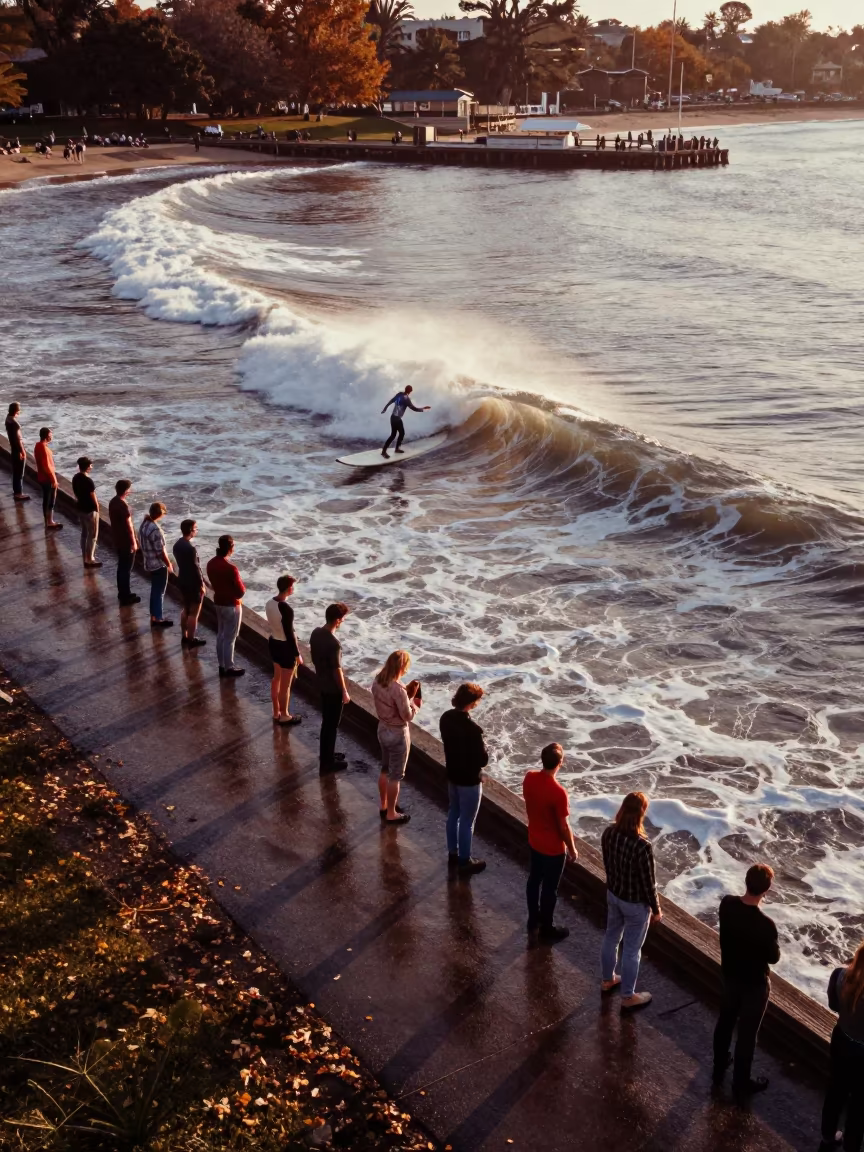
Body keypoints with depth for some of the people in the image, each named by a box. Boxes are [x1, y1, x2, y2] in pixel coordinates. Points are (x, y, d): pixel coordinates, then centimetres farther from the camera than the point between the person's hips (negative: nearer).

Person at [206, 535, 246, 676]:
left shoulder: (211, 564, -3)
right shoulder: (231, 568, -28)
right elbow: (241, 592, -21)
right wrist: (242, 585, -3)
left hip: (218, 603, 8)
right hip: (231, 606, -8)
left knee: (220, 635, 18)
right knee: (229, 638, 6)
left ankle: (222, 666, 29)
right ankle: (229, 668, 18)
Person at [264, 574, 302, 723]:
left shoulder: (269, 603, -3)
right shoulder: (286, 609, -29)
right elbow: (289, 634, -24)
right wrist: (297, 654, -13)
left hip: (273, 643, 9)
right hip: (285, 647, -9)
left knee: (276, 678, 22)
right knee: (286, 685, 8)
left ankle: (276, 712, 34)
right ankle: (284, 716, 22)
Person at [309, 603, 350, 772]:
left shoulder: (316, 633, -4)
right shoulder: (334, 644, -30)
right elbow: (337, 671, -24)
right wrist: (344, 692, -12)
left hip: (322, 684, 8)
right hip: (333, 688, -8)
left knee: (326, 722, 23)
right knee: (332, 725, 6)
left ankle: (326, 754, 38)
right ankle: (327, 762, 18)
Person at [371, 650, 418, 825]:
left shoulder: (377, 681, -6)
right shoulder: (398, 688, -31)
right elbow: (407, 716, -24)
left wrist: (407, 692, 1)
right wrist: (415, 703, -6)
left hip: (383, 729, 8)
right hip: (397, 734, -8)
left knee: (385, 769, 25)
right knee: (396, 775, 10)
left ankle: (383, 806, 41)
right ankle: (391, 813, 23)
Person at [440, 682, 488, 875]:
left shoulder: (446, 718, -8)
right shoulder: (472, 729, -32)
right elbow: (483, 760, -23)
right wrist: (483, 749, -3)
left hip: (452, 774, 8)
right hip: (469, 779, -8)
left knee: (454, 814, 23)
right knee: (467, 822, 9)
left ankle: (452, 855, 39)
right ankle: (464, 862, 25)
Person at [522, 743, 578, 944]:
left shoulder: (529, 778, -13)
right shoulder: (558, 793, -33)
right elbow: (564, 826, -22)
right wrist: (572, 848, -6)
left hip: (534, 841, 7)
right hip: (553, 848, -7)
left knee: (534, 879, 25)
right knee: (550, 889, 12)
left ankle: (534, 919, 44)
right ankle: (547, 930, 29)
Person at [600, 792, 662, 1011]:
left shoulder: (608, 833, -15)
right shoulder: (642, 846, -34)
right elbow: (648, 883, -22)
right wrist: (656, 909, -6)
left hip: (612, 894, 6)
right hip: (635, 903, -6)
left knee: (611, 937, 27)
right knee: (631, 950, 13)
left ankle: (607, 980, 49)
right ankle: (628, 997, 31)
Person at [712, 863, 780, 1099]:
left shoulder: (727, 904, -18)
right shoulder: (765, 925, -35)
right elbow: (774, 958, -18)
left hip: (730, 974, 5)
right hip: (755, 983, -5)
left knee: (725, 1022, 25)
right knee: (747, 1033, 14)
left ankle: (719, 1068, 45)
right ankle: (741, 1084, 32)